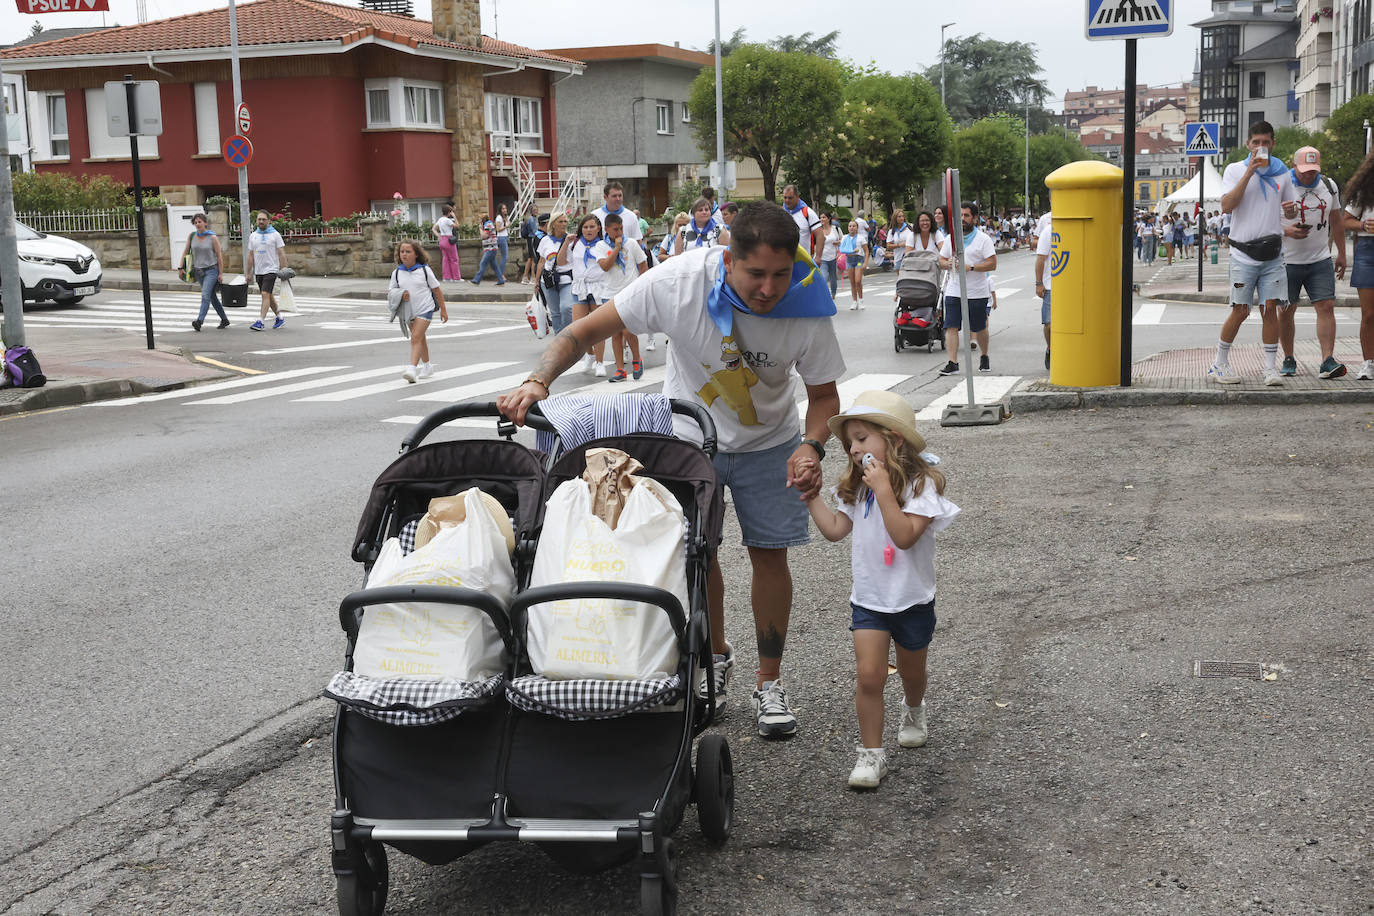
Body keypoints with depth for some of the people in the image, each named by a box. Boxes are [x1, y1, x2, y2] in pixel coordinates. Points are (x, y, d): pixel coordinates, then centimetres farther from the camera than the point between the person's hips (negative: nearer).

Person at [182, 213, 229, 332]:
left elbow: (219, 256, -5)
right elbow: (185, 252, 12)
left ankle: (200, 320, -28)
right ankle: (224, 319, 23)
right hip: (198, 271, 5)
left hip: (211, 270, -5)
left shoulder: (212, 237, -8)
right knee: (212, 297, 12)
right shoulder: (191, 236, 4)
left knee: (205, 295, -18)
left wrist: (220, 273, -7)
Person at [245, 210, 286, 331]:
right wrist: (248, 273, 13)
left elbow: (281, 254, -5)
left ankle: (261, 322, -20)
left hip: (271, 270, -6)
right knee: (268, 296, 13)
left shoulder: (275, 235, -3)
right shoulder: (253, 236, 11)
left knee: (265, 294, -16)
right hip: (258, 271, 6)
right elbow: (251, 256, 14)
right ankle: (280, 318, 26)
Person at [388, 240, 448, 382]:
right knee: (420, 339, 19)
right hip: (409, 311, 5)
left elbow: (437, 290, -1)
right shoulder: (397, 272, 0)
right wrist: (400, 296, -15)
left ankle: (412, 369, -25)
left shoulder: (424, 270, -8)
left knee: (416, 338, -18)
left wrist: (443, 309, 1)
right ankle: (427, 366, 35)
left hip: (425, 309, -5)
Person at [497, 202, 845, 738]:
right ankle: (715, 656, 30)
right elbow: (582, 333, -24)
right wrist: (539, 381, -41)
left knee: (770, 554, 1)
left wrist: (811, 447, -32)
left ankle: (769, 683, 19)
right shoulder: (676, 283, -32)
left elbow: (823, 394, -12)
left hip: (768, 443, 0)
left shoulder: (807, 308, -27)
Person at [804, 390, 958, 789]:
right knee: (869, 676, -10)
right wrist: (811, 496, 2)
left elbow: (905, 536, -29)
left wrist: (883, 489, -34)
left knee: (911, 672, 19)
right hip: (868, 600, 3)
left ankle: (913, 711, 51)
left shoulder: (920, 484, -18)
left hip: (912, 601, -3)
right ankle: (871, 753, -1)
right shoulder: (857, 488, 4)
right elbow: (835, 529, 8)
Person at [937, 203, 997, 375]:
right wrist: (948, 264, -10)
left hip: (977, 293, -3)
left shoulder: (983, 239, -3)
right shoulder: (950, 238, 10)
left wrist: (970, 267, -20)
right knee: (951, 327, -8)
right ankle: (953, 363, -8)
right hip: (953, 291, 3)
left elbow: (992, 264, -10)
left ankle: (984, 358, 31)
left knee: (980, 328, 10)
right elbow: (941, 262, 13)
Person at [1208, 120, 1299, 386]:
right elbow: (1227, 206, -13)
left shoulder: (1282, 173, 12)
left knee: (1270, 309, -2)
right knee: (1240, 311, -4)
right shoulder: (1235, 170, 2)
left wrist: (1291, 209, -3)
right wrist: (1249, 172, -16)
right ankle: (1220, 363, 11)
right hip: (1244, 252, -3)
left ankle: (1271, 367, 3)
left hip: (1273, 253, 3)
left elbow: (1291, 209, 22)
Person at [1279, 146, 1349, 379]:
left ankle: (1327, 361, -13)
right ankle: (1288, 359, 19)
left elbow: (1336, 220, 18)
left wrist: (1341, 253, 17)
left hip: (1320, 260, 3)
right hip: (1287, 261, -3)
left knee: (1326, 307, -9)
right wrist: (1287, 231, -22)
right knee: (1286, 312, 4)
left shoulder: (1329, 186, 8)